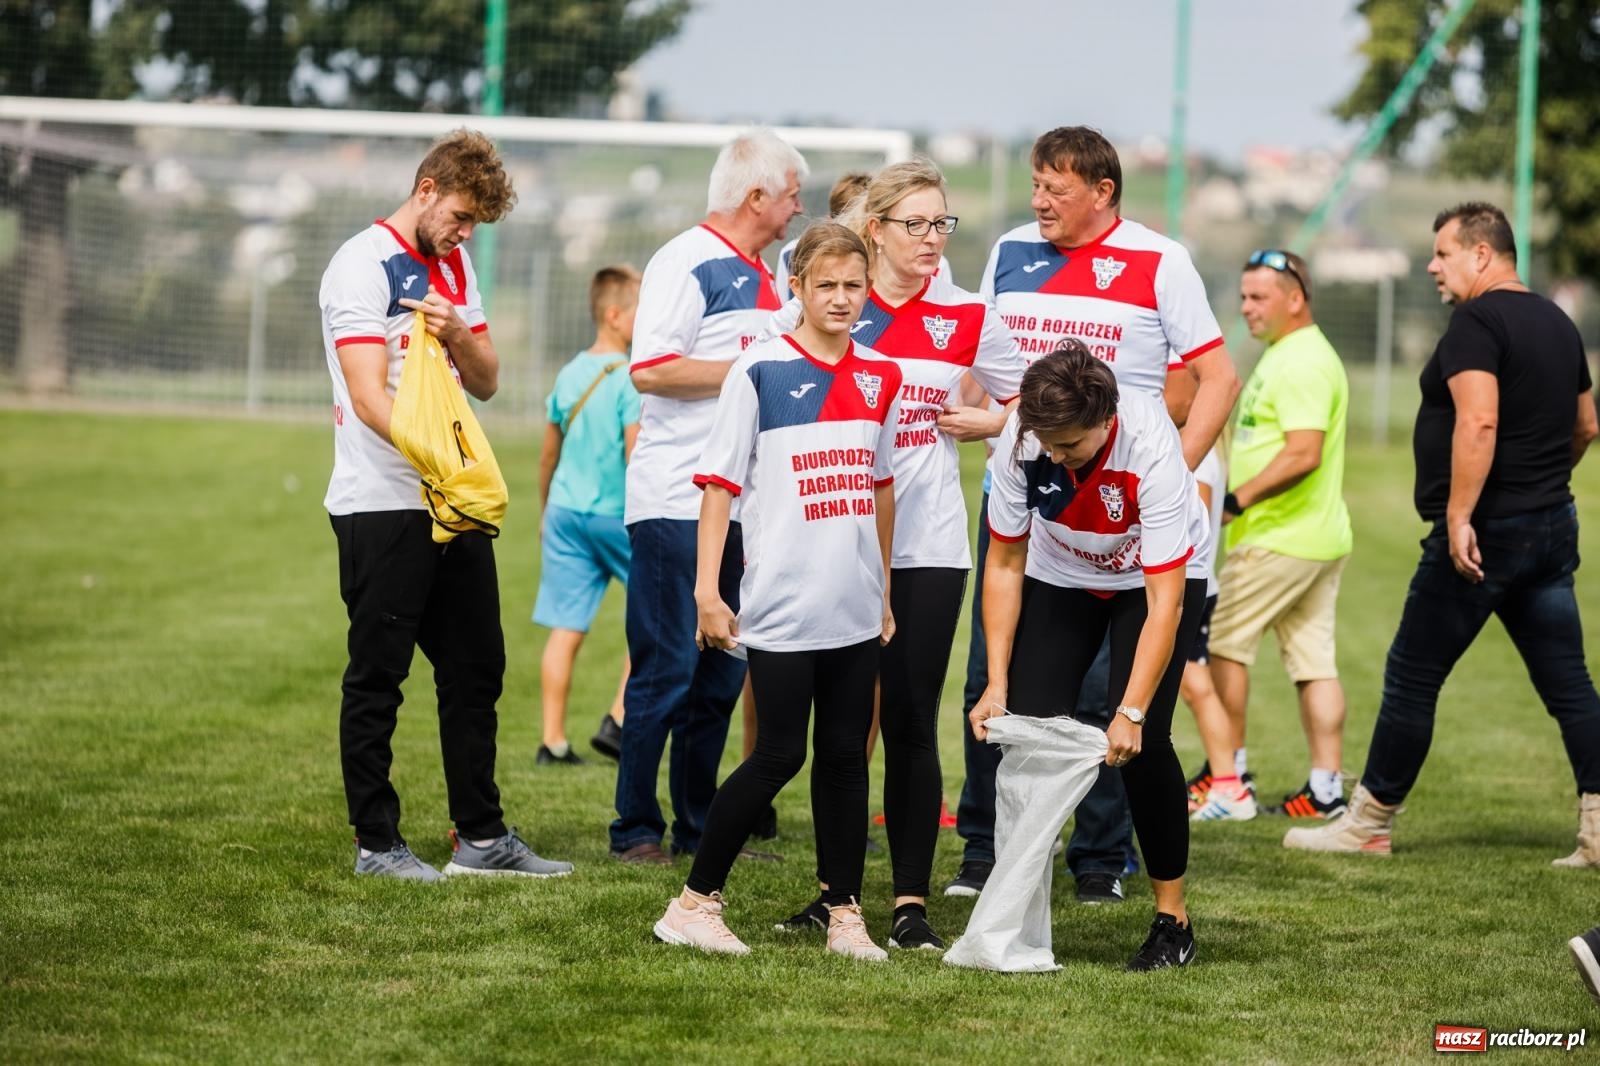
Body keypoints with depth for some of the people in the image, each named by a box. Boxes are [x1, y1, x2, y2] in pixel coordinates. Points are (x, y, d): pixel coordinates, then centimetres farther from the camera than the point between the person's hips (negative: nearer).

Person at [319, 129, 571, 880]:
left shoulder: (453, 267, 14)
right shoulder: (363, 266, -11)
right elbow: (369, 396, -21)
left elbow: (486, 382, 15)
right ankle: (376, 842, 5)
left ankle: (481, 836, 17)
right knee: (377, 679, -1)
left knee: (475, 669, 10)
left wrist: (460, 334, -7)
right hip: (381, 506, -8)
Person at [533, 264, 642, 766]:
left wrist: (546, 512, 28)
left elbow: (549, 452, 17)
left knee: (565, 629, 5)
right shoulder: (629, 378, -13)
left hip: (565, 512, 6)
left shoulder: (570, 373, 9)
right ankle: (618, 720, 5)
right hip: (615, 514, -6)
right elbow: (634, 455, -18)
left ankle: (553, 741, 4)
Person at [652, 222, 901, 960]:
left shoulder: (878, 377, 9)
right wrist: (708, 590, -11)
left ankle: (845, 915, 13)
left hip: (855, 611, 5)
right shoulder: (761, 372, -6)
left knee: (846, 755, 7)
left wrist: (883, 588, 21)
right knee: (779, 755, -4)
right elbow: (719, 482, -6)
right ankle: (694, 904, 5)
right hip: (780, 610, -5)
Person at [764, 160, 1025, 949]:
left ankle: (912, 904, 1)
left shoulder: (965, 316, 2)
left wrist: (982, 423, -1)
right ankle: (835, 891, 17)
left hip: (927, 548, 0)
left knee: (911, 723, -3)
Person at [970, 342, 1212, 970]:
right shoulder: (1020, 440, -27)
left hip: (1157, 574, -3)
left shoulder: (1151, 448, -37)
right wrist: (997, 685, -17)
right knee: (1028, 729, -12)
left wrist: (1130, 713, -38)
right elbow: (1005, 565, -12)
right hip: (1059, 576, 3)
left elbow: (1163, 604, -34)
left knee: (1141, 743, -17)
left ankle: (1172, 918, -1)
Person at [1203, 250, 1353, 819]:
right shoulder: (1286, 355, 17)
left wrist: (1237, 498, -22)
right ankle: (1325, 788, 5)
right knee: (1314, 661, 7)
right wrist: (1238, 499, 20)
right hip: (1321, 536, 10)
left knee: (1222, 643, -1)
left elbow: (1304, 453, -25)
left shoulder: (1302, 363, -16)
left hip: (1283, 538, -10)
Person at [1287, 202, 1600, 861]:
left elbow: (1478, 422, -26)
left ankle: (1367, 825, 10)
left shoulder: (1477, 322, -13)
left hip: (1484, 533, -8)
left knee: (1412, 678, 2)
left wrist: (1459, 516, -27)